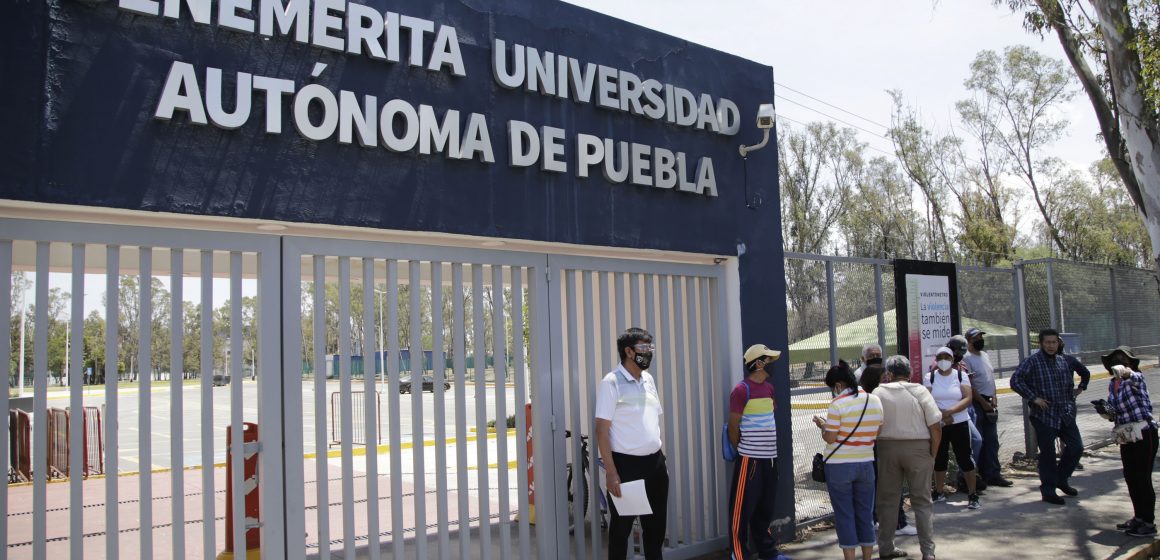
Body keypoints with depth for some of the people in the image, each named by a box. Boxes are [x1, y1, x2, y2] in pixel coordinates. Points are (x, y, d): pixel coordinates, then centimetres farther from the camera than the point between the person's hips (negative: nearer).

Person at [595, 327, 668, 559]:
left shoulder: (648, 379, 10)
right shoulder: (611, 383, -12)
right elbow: (602, 430, -14)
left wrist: (661, 457, 14)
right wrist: (611, 472, -18)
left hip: (655, 462, 7)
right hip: (626, 464, -7)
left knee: (656, 523, 15)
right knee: (622, 526, 5)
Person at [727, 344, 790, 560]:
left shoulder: (769, 388, 11)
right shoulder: (742, 390, -13)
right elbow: (733, 427, -10)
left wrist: (769, 448, 15)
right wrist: (742, 451, 0)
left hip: (770, 457, 8)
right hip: (750, 459, -8)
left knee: (765, 508, 18)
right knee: (743, 509, -3)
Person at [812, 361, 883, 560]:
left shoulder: (837, 404, -16)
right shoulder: (875, 401, 1)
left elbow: (829, 438, -14)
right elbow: (877, 434, 10)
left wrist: (822, 425, 5)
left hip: (839, 465, -5)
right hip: (866, 463, 5)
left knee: (844, 514, 5)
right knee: (865, 513, 14)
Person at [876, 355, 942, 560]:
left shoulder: (878, 393, -2)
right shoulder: (920, 391, -3)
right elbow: (936, 426, -6)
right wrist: (933, 454, 3)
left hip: (887, 448, 1)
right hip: (918, 448, -1)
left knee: (887, 499, 11)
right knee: (922, 501, 7)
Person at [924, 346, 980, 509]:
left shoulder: (961, 376, 0)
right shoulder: (930, 378, 3)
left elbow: (968, 398, -10)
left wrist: (949, 411, -22)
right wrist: (941, 415, -18)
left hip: (959, 424, -2)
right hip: (937, 425, 2)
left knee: (964, 458, -3)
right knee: (939, 459, 11)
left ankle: (973, 495, 3)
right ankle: (939, 493, 23)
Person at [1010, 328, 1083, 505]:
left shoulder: (1062, 361, 12)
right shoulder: (1032, 361, -9)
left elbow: (1069, 386, 24)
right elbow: (1015, 380, -16)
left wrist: (1071, 403, 16)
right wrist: (1033, 398, -19)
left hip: (1064, 414, 6)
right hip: (1044, 415, -6)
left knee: (1076, 446, 8)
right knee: (1048, 454, -1)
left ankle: (1061, 480, 29)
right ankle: (1048, 490, 10)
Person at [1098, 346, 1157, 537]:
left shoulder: (1135, 378, -11)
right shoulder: (1112, 384, 9)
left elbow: (1132, 376, -38)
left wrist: (1124, 371, -60)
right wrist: (1106, 410, -5)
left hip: (1144, 433, -7)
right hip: (1126, 436, 7)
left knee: (1143, 478, -3)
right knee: (1130, 478, 14)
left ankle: (1149, 523, 6)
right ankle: (1139, 517, 28)